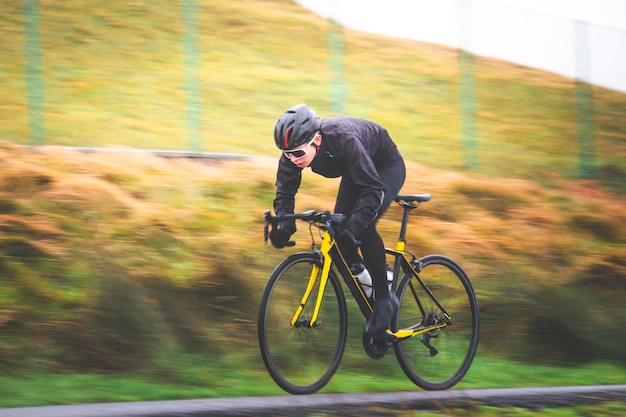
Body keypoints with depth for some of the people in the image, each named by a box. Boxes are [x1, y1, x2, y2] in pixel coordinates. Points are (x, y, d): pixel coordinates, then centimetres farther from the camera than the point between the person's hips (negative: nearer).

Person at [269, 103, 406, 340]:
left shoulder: (343, 140, -42)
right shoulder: (294, 150, -24)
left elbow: (373, 190, -42)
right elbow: (285, 191, -14)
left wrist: (353, 228, -53)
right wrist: (284, 226, -33)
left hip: (387, 165, -6)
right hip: (354, 171, 6)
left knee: (363, 226, -26)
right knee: (338, 228, -12)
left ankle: (385, 299, -14)